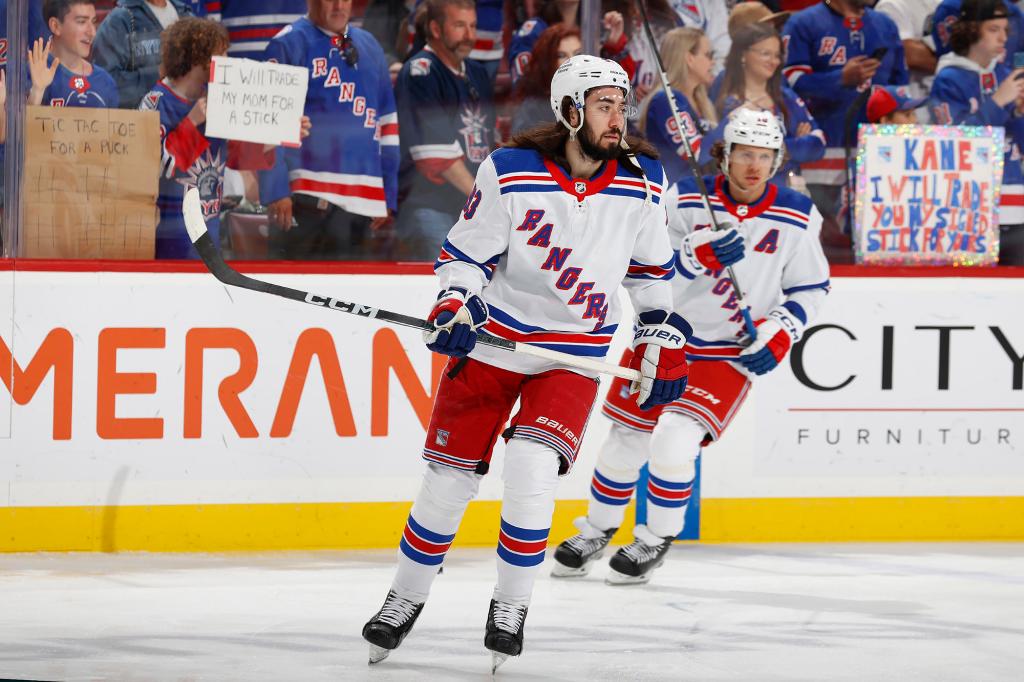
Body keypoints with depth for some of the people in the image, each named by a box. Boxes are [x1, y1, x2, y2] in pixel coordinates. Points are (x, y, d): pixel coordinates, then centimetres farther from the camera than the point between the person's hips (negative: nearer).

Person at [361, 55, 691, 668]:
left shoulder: (642, 182, -4)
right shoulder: (510, 174, -12)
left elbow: (651, 267, 10)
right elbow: (465, 253, -4)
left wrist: (663, 339, 8)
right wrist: (457, 305, -21)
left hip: (575, 356, 1)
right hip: (492, 339, 0)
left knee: (532, 467, -20)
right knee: (451, 475, 2)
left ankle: (511, 608, -3)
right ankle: (406, 600, 23)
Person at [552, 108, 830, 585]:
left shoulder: (795, 219, -8)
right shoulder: (685, 200, -10)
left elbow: (810, 286, 4)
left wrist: (781, 331, -11)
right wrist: (699, 254, -32)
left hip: (729, 354, -2)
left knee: (674, 438, -20)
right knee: (628, 439, 11)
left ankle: (656, 540, 2)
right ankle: (597, 530, 35)